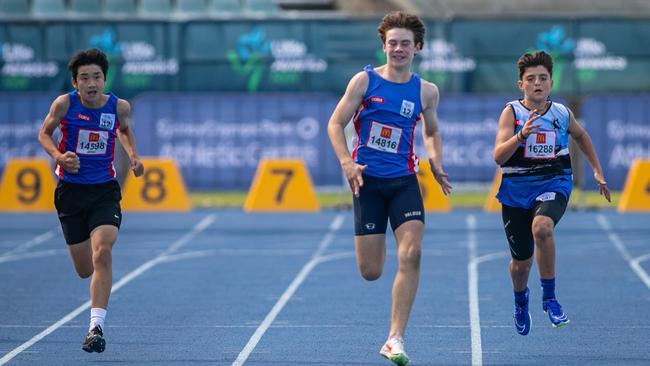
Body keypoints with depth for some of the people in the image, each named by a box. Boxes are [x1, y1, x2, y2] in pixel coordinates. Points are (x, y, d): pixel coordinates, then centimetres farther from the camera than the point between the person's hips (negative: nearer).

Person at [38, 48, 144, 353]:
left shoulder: (119, 107, -6)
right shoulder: (64, 104, -10)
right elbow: (44, 133, 6)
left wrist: (133, 156, 1)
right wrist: (58, 156, -13)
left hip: (105, 190, 0)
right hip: (70, 189, 1)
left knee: (102, 253, -24)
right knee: (84, 270, 7)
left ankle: (96, 326, -22)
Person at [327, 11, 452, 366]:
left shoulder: (426, 91, 6)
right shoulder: (364, 80, -2)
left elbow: (431, 131, 23)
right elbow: (335, 124, 0)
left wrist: (437, 165, 5)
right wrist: (347, 163, -15)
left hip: (404, 180, 2)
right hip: (368, 180, -2)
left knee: (411, 254, -18)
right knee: (371, 272, -1)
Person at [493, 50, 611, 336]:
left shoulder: (562, 114, 1)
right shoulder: (512, 112, -7)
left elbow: (580, 136, 24)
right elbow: (498, 157, -17)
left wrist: (597, 171, 23)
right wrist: (521, 135, -33)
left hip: (553, 184, 0)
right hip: (516, 189, 0)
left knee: (541, 227, -34)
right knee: (521, 261, 7)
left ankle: (549, 297, -18)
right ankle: (521, 299, 44)